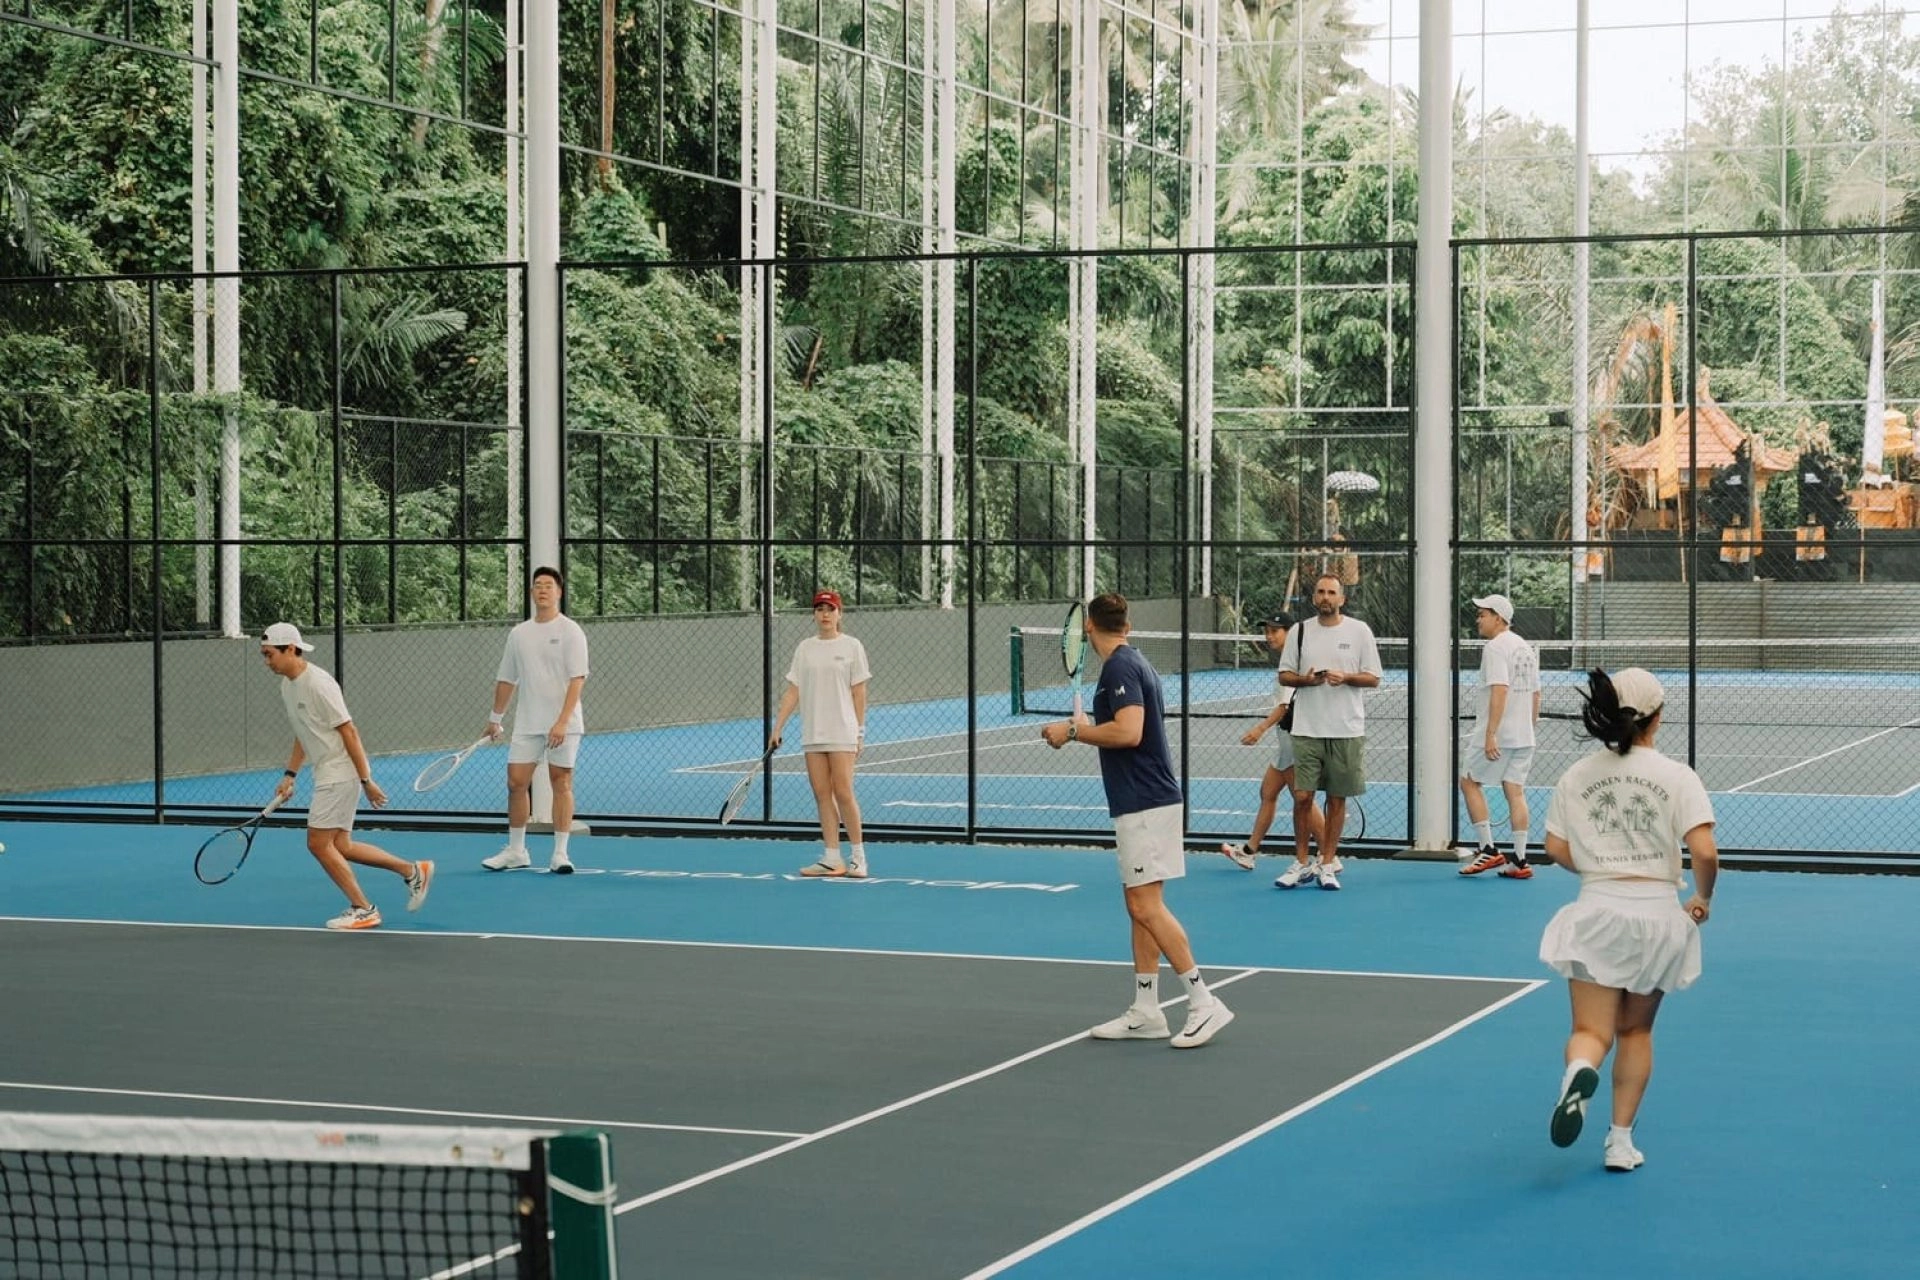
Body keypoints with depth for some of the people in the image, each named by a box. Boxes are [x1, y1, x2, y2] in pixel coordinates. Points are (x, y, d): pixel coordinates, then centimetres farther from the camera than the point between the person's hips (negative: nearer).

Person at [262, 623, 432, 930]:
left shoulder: (317, 684, -19)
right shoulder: (287, 685, 10)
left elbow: (348, 732, -19)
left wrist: (366, 781, -20)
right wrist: (290, 774, 14)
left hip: (340, 773, -9)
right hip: (326, 775, 9)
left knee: (318, 843, -8)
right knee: (340, 847, 10)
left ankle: (363, 910, 2)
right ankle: (413, 871, 20)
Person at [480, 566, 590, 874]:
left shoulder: (570, 631, -6)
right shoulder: (519, 634, 9)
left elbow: (577, 680, -13)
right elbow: (506, 680, 18)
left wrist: (562, 722, -21)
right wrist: (496, 718, 17)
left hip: (563, 725, -4)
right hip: (527, 724, 4)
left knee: (561, 783, -2)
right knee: (516, 782, 2)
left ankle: (560, 853, 3)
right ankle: (516, 851, 13)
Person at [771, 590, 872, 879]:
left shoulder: (852, 646, 0)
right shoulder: (804, 648, 10)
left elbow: (859, 693, -1)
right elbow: (792, 692, 9)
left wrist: (860, 733, -5)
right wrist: (777, 728, 3)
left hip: (842, 733, -4)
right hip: (812, 734, 4)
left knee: (843, 793, -8)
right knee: (822, 795, 3)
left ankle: (858, 857, 2)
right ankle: (831, 859, 7)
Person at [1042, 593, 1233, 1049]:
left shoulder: (1120, 668, -14)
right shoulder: (1134, 662, 15)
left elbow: (1128, 732, -27)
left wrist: (1074, 731, -16)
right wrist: (1088, 729, 31)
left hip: (1145, 805, -10)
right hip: (1144, 802, 10)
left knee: (1146, 906, -11)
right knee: (1141, 906, 10)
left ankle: (1203, 1003, -11)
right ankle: (1145, 1012, 12)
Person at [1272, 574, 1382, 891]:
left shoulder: (1359, 631, 2)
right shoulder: (1299, 631, 6)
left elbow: (1373, 678, 3)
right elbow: (1284, 675, 10)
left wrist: (1345, 678, -16)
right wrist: (1304, 680, -11)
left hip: (1347, 731, -1)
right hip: (1307, 730, 1)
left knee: (1337, 799, 3)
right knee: (1302, 796, -4)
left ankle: (1327, 864, 12)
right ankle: (1301, 863, 9)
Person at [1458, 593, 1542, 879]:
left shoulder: (1496, 647, -13)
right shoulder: (1526, 648, 15)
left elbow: (1499, 691, -22)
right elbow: (1535, 694, 18)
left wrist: (1490, 734, -26)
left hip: (1496, 736, -8)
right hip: (1523, 736, 8)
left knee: (1470, 782, 4)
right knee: (1515, 792, 6)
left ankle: (1488, 850, -2)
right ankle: (1519, 860, 3)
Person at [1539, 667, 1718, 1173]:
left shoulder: (1577, 776, 2)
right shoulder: (1677, 777, -5)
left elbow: (1557, 849, 3)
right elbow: (1704, 852, -14)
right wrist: (1703, 898, 5)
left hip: (1595, 911, 0)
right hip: (1657, 913, 0)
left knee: (1590, 1031, 1)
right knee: (1636, 1031, 18)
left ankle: (1579, 1070, -35)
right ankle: (1620, 1141, 17)